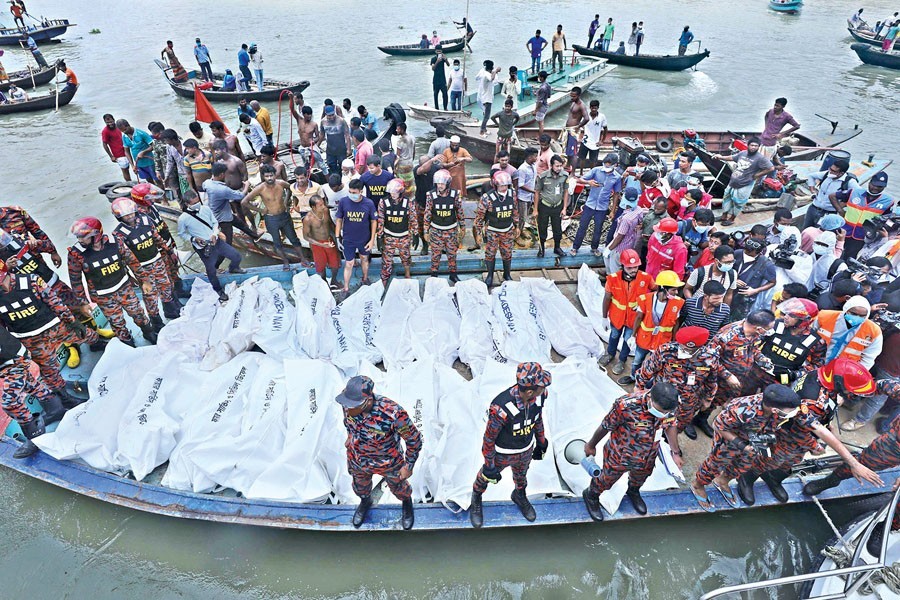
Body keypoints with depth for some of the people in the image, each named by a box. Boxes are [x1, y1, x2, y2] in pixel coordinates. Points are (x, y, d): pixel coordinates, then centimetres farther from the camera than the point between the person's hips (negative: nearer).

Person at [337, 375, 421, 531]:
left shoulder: (393, 413, -43)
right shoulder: (349, 403, -28)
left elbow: (414, 439, -25)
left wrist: (408, 466, -14)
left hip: (388, 463, -3)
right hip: (358, 460, 3)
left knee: (397, 487, 28)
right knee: (360, 486, 32)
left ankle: (407, 502, 63)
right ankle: (365, 502, 67)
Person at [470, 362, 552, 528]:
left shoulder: (540, 395, -24)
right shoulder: (501, 408, -42)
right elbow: (489, 438, -24)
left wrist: (541, 442, 13)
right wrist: (489, 466, -13)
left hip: (527, 450, 4)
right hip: (502, 453, -4)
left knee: (521, 474, 32)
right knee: (486, 476, 24)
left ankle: (519, 496, 65)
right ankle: (476, 500, 57)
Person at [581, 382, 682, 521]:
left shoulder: (668, 404, -25)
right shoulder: (626, 405, -41)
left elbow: (670, 426, -1)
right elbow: (605, 427, -23)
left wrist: (676, 452, 7)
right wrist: (591, 445, -7)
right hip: (619, 456, -4)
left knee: (640, 478, 34)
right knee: (607, 479, 24)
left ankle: (633, 492, 68)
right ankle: (591, 495, 55)